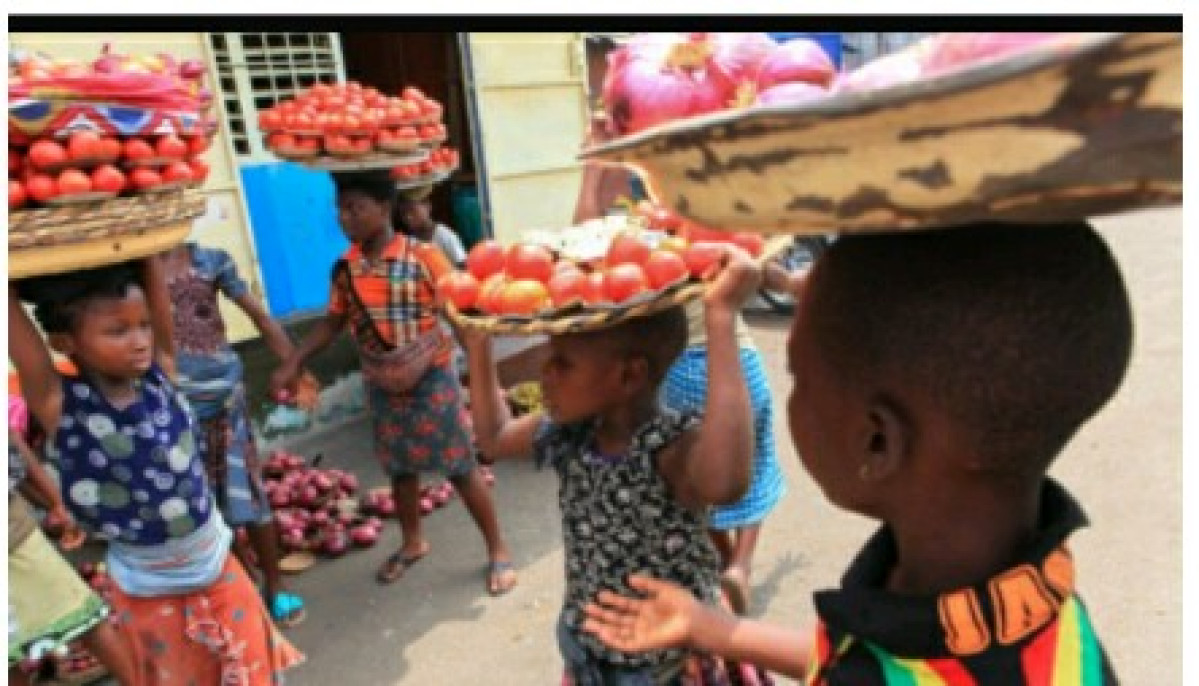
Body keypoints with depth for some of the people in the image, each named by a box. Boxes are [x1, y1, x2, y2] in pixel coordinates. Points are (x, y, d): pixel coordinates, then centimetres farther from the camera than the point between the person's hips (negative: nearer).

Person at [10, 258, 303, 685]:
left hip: (217, 563, 3)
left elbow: (154, 284, -17)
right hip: (149, 590, -2)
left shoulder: (160, 373, -11)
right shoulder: (60, 406, -19)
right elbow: (11, 310, -27)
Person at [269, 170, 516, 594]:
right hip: (381, 385, 5)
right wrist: (293, 363, 3)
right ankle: (413, 543, 42)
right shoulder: (345, 267, 0)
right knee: (400, 469, 20)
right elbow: (333, 321, 10)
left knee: (461, 469, 4)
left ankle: (498, 550, 21)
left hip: (430, 380, -5)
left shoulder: (424, 257, -16)